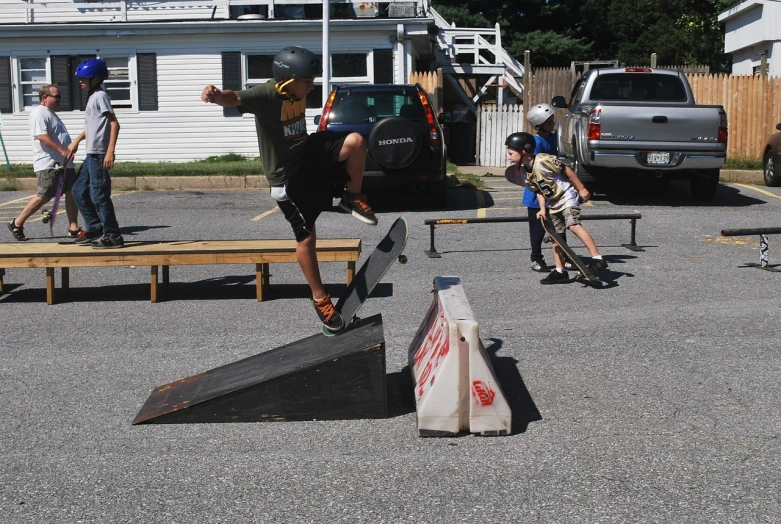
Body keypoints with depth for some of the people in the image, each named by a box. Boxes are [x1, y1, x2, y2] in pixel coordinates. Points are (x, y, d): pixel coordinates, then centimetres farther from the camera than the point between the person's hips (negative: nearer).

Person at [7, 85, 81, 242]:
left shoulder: (51, 113, 21)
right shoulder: (39, 113, -11)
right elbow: (41, 136, -22)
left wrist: (69, 151, 18)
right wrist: (62, 150, -26)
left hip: (63, 163, 10)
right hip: (48, 164, -10)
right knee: (44, 197, -8)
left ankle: (73, 228, 6)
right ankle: (17, 224, 5)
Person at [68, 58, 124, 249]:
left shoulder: (100, 96, -9)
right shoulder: (92, 97, 18)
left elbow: (114, 124, -17)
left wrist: (110, 151, -23)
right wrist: (77, 141, 35)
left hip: (99, 154, -10)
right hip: (92, 154, 10)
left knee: (99, 195, -8)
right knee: (79, 190, 15)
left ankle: (113, 236, -2)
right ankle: (95, 229, 20)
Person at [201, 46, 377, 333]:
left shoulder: (298, 93, -2)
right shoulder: (267, 95, -25)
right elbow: (237, 98, -46)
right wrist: (217, 95, -67)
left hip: (310, 155, 6)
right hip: (287, 177, -6)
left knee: (355, 141, -20)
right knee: (306, 237, -1)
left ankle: (353, 198, 3)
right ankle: (320, 299, 16)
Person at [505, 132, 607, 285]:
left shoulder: (542, 161, -21)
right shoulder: (528, 173, 5)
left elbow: (567, 170, -18)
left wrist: (581, 188, -16)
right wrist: (543, 209, -1)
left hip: (567, 197, -9)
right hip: (554, 204, 10)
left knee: (574, 225, -28)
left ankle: (597, 259, -29)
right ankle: (560, 272, 16)